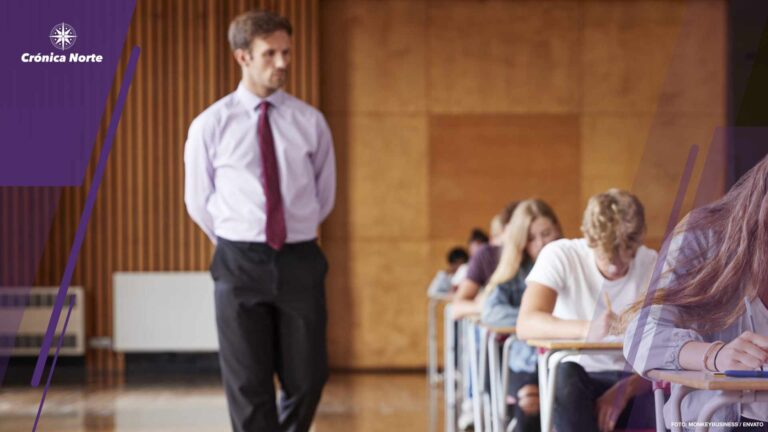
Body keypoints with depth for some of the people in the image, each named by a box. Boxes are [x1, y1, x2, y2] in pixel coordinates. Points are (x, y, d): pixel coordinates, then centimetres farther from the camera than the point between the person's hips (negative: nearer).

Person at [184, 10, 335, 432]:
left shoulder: (310, 122, 2)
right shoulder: (210, 126, -3)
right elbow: (198, 200, 9)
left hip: (301, 261, 2)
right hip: (240, 264, -1)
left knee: (307, 379, 5)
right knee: (248, 385, 3)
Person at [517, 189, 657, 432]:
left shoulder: (654, 266, -4)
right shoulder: (560, 256, -10)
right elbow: (526, 325, -26)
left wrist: (625, 389, -30)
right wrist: (587, 329, -44)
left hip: (632, 382, 1)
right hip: (570, 384, -1)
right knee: (566, 375, -37)